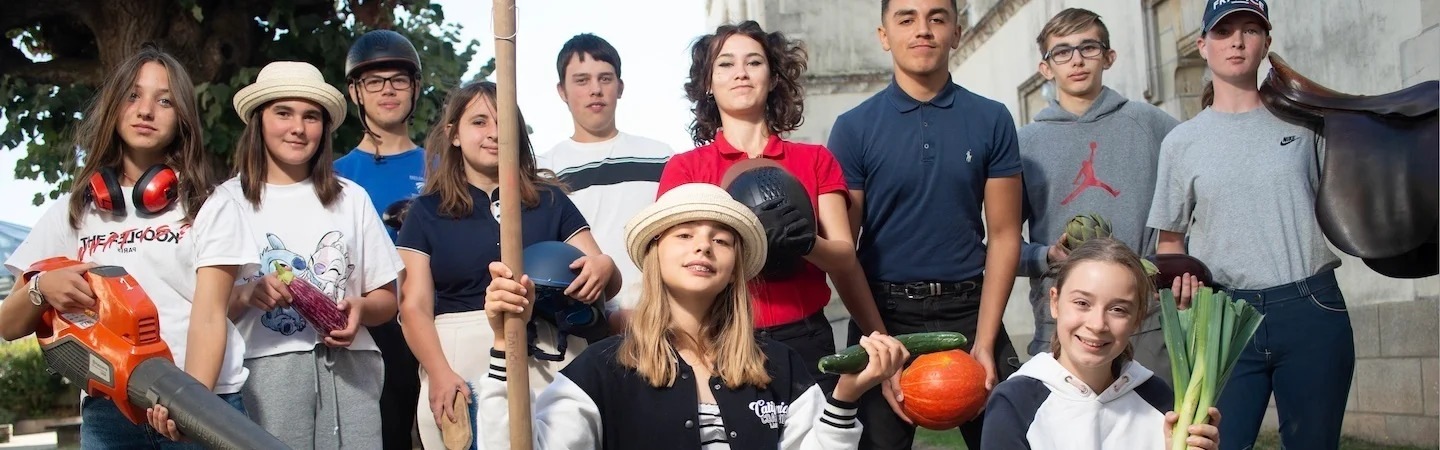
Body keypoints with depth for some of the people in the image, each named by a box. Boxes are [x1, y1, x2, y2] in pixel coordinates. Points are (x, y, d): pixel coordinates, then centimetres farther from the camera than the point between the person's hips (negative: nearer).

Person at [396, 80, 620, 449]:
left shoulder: (550, 199, 11)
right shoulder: (426, 212, 8)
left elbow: (609, 283, 9)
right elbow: (415, 307, 1)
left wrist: (604, 268, -15)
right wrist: (440, 374, -16)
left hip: (548, 364, 1)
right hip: (461, 366, -1)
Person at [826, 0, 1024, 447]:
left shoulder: (992, 120, 2)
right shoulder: (854, 128, -2)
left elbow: (1003, 234, 1)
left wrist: (984, 343, -8)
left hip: (969, 310, 1)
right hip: (884, 312, -1)